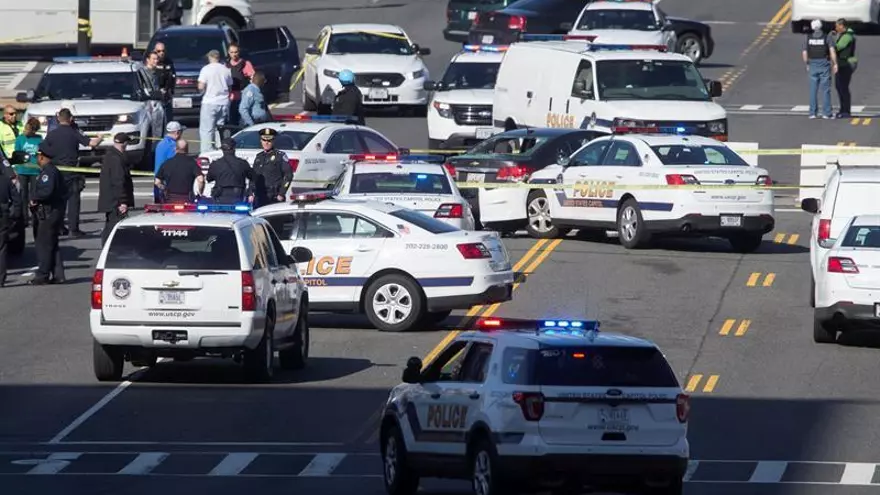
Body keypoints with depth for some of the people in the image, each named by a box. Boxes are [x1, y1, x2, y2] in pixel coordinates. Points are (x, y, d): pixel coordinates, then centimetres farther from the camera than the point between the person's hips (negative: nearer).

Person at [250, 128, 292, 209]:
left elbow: (288, 175, -4)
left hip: (274, 198, -5)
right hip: (259, 198, 5)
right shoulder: (259, 157, 18)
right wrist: (251, 194, 13)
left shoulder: (280, 156, 1)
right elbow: (253, 177, 23)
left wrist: (281, 194, -9)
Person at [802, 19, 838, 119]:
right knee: (826, 90, 1)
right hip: (824, 65, -2)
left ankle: (813, 113, 4)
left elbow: (804, 53, 2)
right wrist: (835, 64, -11)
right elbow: (832, 51, -15)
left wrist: (807, 65, 14)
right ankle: (826, 113, -2)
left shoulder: (808, 38, 2)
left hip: (813, 66, 2)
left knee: (813, 90, 7)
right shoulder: (827, 37, -4)